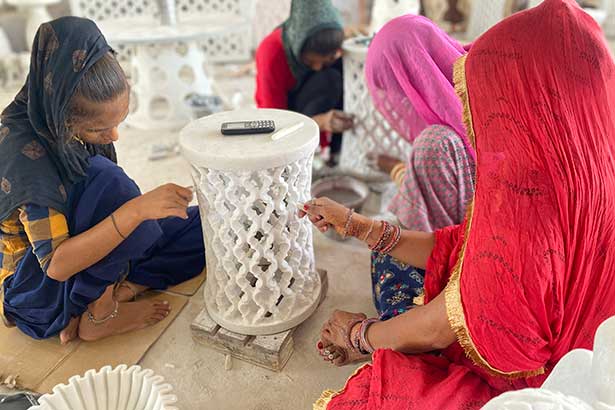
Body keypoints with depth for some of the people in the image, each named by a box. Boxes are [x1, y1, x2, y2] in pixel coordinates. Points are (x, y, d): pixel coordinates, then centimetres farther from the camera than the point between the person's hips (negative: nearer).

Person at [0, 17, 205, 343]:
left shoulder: (77, 122, -9)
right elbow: (56, 264, -34)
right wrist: (137, 209, -44)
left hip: (79, 248, 7)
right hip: (38, 284, -7)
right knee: (105, 178, -33)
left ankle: (95, 300, -9)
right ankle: (97, 315, -14)